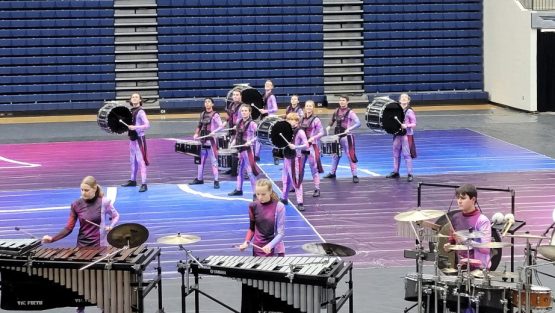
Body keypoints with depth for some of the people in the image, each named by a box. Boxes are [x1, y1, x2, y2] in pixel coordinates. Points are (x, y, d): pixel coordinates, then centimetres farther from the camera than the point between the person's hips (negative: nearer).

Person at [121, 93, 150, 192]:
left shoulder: (140, 111, -14)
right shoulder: (131, 111, 9)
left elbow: (147, 125, -22)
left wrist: (135, 127, -29)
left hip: (139, 139, -8)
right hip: (132, 138, 8)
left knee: (141, 161, -10)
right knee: (133, 160, 19)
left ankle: (144, 184, -10)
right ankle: (132, 180, 32)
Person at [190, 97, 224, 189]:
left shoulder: (215, 115, -8)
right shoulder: (202, 114, 12)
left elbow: (221, 126, -17)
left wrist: (214, 131, -33)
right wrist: (196, 134, 4)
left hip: (211, 141, -7)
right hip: (202, 140, 7)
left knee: (213, 161, -6)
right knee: (200, 160, 14)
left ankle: (216, 181, -5)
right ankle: (199, 179, 26)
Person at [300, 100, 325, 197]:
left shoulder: (316, 120, -7)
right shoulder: (302, 119, 10)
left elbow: (321, 133, -11)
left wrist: (313, 138, -24)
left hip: (312, 146, -6)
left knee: (314, 167, -6)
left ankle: (317, 189, -1)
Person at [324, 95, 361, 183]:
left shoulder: (350, 112, -12)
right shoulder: (337, 111, 7)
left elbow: (358, 123, -20)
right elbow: (332, 120, 24)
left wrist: (349, 129, -31)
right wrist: (329, 126, 7)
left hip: (346, 136, -6)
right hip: (337, 136, 6)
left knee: (350, 156, -4)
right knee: (335, 154, 16)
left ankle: (354, 175, 1)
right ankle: (332, 173, 30)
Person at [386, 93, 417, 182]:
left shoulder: (409, 111, -9)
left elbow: (414, 124, -10)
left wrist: (406, 126, -25)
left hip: (407, 135, -6)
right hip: (397, 134, 6)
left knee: (407, 154, -5)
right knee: (396, 154, 14)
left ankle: (410, 174, 0)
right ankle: (395, 172, 25)